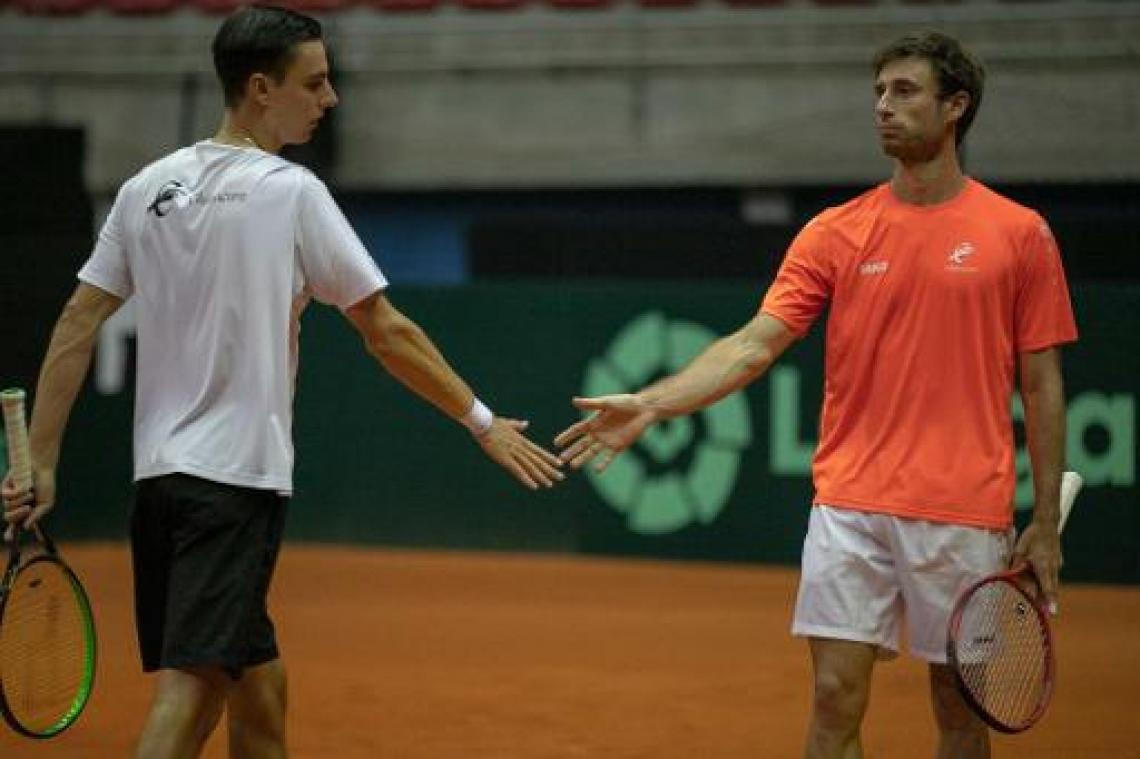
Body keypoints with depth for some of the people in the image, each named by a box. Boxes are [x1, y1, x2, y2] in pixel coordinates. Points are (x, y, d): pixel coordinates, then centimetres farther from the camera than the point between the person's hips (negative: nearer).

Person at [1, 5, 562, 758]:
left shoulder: (147, 187, 9)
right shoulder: (291, 192, -8)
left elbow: (77, 325, 7)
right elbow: (387, 333, -5)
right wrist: (484, 423, 4)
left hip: (159, 471, 7)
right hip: (238, 473, -7)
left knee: (255, 671, 19)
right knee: (191, 685, -13)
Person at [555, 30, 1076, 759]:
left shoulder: (1021, 235, 1)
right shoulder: (835, 233, 5)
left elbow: (1041, 384, 3)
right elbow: (755, 343, -3)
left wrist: (1046, 523, 0)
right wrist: (652, 403, -18)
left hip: (965, 516, -1)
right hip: (851, 507, 1)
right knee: (835, 698, -3)